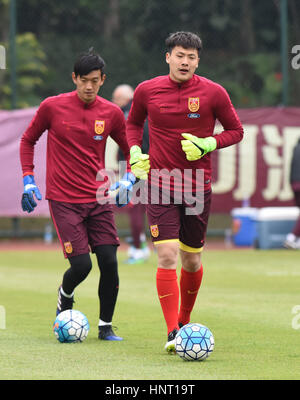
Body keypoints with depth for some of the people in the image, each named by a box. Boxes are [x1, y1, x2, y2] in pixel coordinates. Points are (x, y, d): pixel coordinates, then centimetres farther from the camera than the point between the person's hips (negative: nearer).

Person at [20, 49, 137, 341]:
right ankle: (65, 296, 25)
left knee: (109, 262, -7)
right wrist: (28, 180, 2)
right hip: (63, 199, -2)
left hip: (98, 199, 3)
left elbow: (130, 149, 15)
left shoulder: (111, 113, 1)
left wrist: (129, 179, -2)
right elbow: (28, 141, 10)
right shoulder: (52, 107, -5)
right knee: (81, 265, -11)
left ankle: (105, 326, 10)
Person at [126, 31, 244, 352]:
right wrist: (134, 151, 0)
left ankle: (185, 321, 33)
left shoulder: (213, 93, -5)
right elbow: (133, 122, 18)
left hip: (198, 188, 1)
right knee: (167, 256, -13)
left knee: (192, 260, 10)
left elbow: (236, 131, 5)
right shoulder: (147, 91, -1)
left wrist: (208, 144, -12)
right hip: (160, 187, -1)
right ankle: (172, 333, -13)